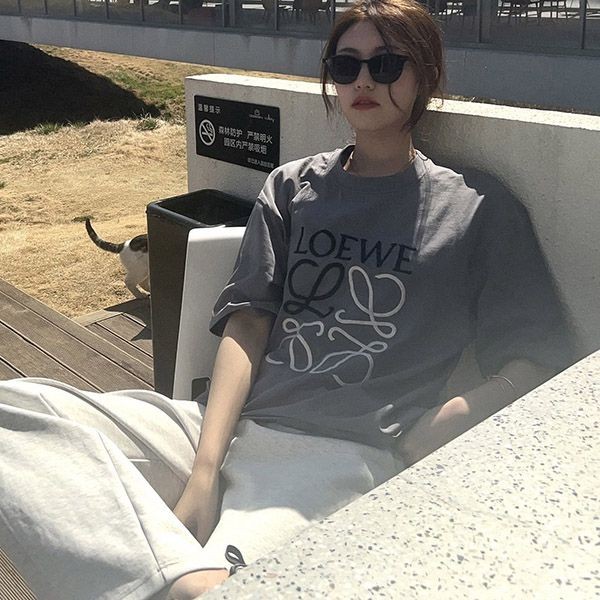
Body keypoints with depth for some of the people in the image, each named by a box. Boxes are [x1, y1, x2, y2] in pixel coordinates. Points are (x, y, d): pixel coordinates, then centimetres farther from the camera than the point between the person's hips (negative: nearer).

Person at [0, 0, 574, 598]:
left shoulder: (476, 209, 7)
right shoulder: (293, 186, 16)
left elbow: (536, 362, 4)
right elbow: (247, 321, 5)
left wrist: (416, 447, -13)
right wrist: (204, 470, -9)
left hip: (341, 454, -4)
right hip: (226, 424, 5)